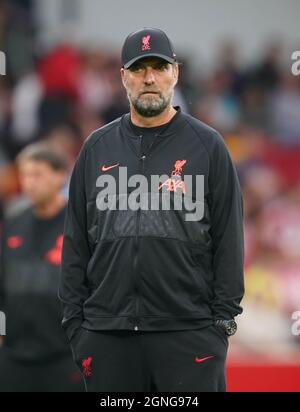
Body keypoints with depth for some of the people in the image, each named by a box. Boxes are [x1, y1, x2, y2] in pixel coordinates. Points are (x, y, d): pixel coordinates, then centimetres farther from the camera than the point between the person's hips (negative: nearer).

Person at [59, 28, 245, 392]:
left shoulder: (207, 146, 3)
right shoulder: (97, 148, 11)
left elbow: (228, 238, 2)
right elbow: (76, 241, 12)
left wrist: (224, 317, -5)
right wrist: (74, 321, 6)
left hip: (188, 332, -3)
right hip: (107, 332, 3)